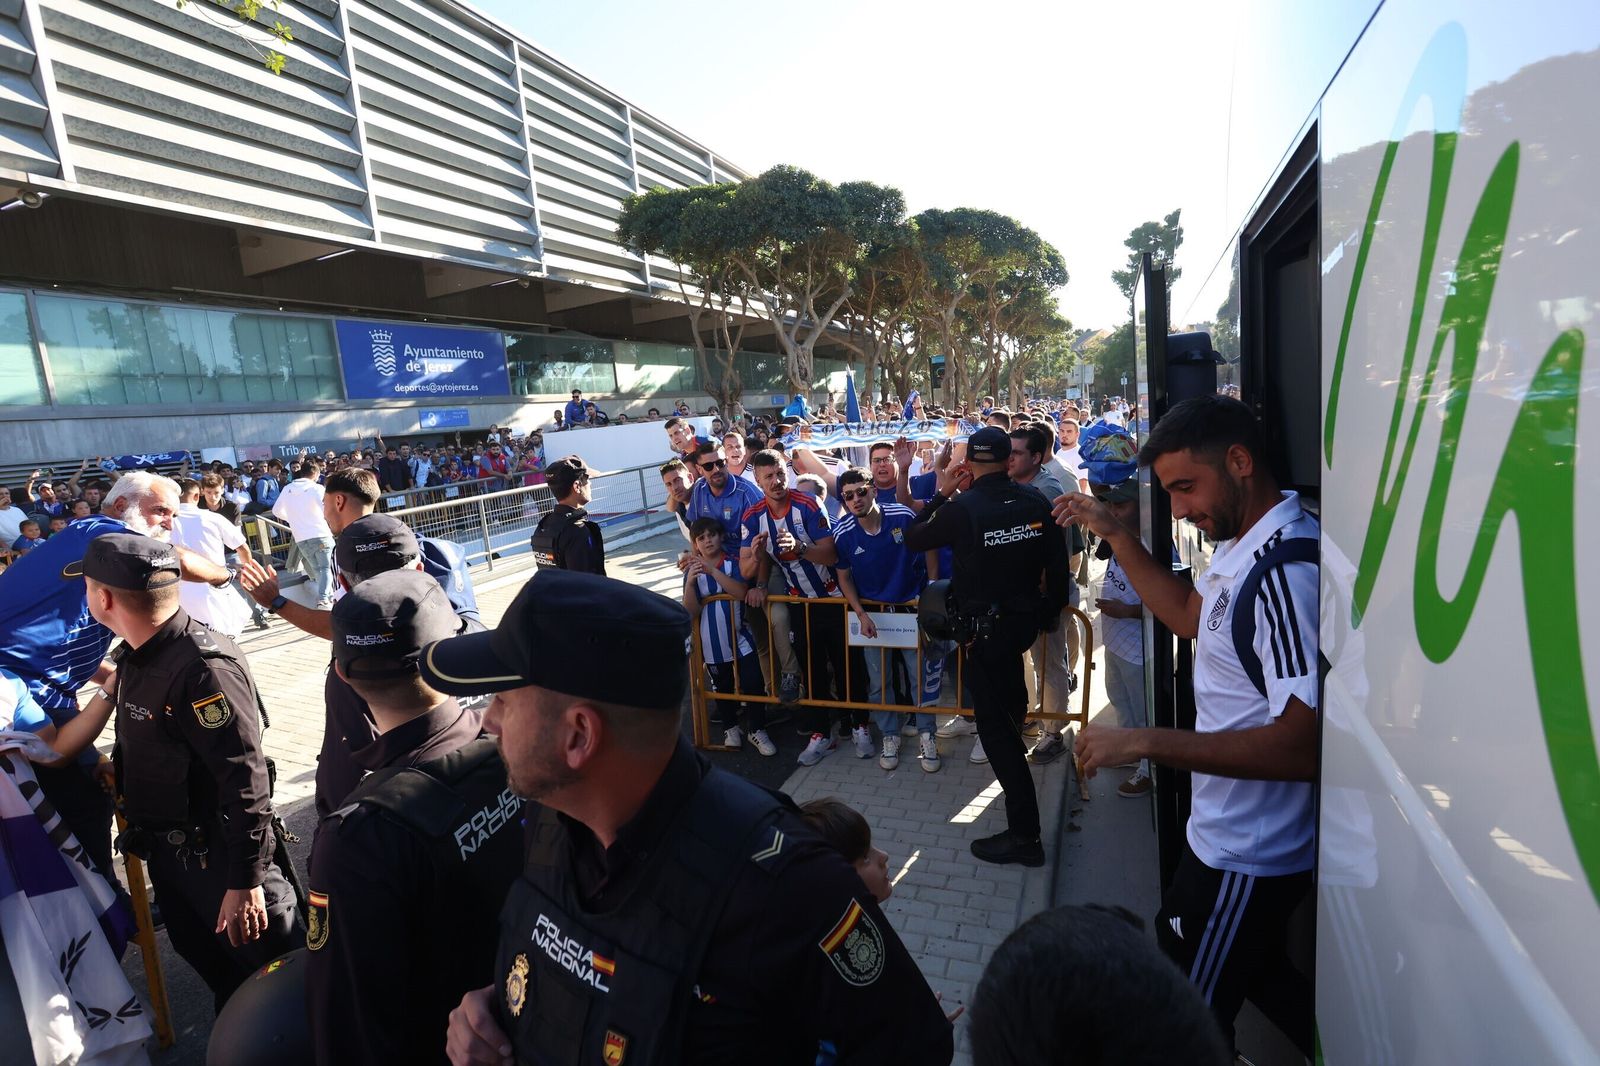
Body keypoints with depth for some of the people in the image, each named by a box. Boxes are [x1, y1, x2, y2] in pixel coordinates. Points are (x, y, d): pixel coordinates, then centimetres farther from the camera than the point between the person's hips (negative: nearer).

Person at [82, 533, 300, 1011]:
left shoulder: (204, 669, -30)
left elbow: (245, 783, -30)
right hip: (166, 850, 9)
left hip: (218, 857, -9)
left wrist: (245, 882, -26)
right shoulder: (138, 657, 0)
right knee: (205, 958, 27)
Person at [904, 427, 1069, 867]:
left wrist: (940, 495, 4)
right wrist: (1052, 608, 17)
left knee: (994, 723, 2)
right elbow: (1057, 561, 2)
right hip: (1028, 617, 6)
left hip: (987, 627, -5)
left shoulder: (962, 509, -19)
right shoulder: (1035, 502, -6)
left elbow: (913, 539, -4)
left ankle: (1024, 835, 6)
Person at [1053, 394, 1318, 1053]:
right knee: (1278, 986, 29)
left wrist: (1145, 742, -32)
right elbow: (1190, 616, 16)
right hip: (1236, 835, 9)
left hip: (1244, 857, -9)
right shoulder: (1245, 546, 2)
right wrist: (1116, 535, 8)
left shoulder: (1286, 569, -30)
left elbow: (1305, 743, -34)